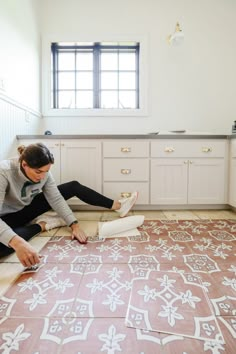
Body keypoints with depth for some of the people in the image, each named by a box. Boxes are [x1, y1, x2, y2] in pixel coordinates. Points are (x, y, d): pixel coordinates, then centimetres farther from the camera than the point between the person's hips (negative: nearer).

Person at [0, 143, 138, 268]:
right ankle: (41, 225, -15)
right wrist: (18, 243, -58)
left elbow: (56, 199, -15)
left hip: (28, 207, 5)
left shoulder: (43, 171, -19)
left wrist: (74, 224, -26)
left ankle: (117, 206, -1)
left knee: (74, 186, -7)